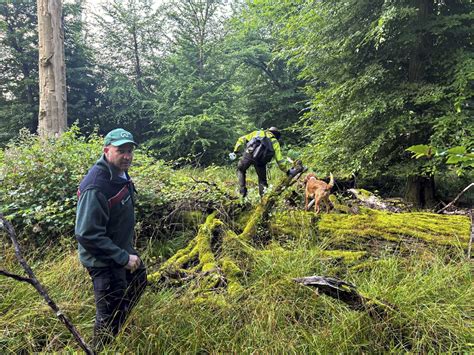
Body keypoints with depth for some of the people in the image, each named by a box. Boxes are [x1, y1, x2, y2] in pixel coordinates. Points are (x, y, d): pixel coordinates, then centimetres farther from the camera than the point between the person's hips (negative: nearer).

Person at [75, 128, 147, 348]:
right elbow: (87, 235, -30)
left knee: (138, 280, 30)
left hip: (122, 249, 10)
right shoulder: (96, 186, -29)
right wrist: (123, 258, -26)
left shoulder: (120, 174, -1)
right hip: (104, 260, -10)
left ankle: (118, 326, 51)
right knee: (110, 313, 3)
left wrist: (128, 251, 11)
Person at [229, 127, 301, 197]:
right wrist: (288, 171, 19)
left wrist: (235, 151, 26)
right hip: (260, 160, -1)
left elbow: (242, 140, 23)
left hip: (248, 154, 1)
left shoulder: (257, 132, 30)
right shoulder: (275, 142, 24)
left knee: (240, 170, 27)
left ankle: (242, 190, 12)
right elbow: (280, 160, 15)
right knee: (262, 180, 19)